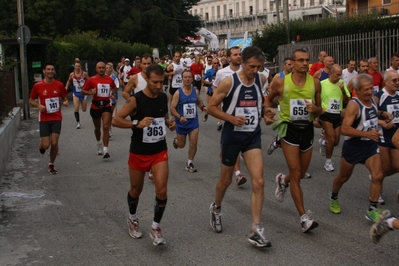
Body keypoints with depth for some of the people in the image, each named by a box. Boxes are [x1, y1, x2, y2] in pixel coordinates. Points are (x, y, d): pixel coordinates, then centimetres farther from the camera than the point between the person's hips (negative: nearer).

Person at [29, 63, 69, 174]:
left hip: (57, 118, 1)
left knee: (54, 143, -5)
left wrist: (65, 102, -12)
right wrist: (38, 105, -15)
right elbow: (31, 100, 5)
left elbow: (64, 98, 12)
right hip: (44, 119, -1)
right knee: (46, 145, -5)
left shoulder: (59, 85, -2)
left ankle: (51, 165, 18)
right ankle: (41, 145, 35)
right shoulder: (37, 86, -6)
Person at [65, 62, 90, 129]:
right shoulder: (72, 74, -3)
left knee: (84, 109, 7)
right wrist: (66, 87, 3)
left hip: (83, 93, -1)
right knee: (76, 108, -14)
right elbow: (69, 81, 16)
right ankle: (78, 123, 0)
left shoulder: (84, 73, -10)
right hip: (76, 93, 1)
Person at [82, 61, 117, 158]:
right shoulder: (91, 79, -4)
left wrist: (112, 93, 2)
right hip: (95, 105, 0)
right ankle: (99, 143, 44)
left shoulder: (110, 79, 3)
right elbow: (83, 91, -1)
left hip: (106, 105, 0)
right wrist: (90, 92, -20)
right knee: (97, 127, 17)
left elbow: (114, 88, 23)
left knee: (106, 127, -14)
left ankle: (105, 150, -15)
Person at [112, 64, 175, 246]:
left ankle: (155, 227, 7)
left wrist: (169, 123, -3)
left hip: (160, 151, 3)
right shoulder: (135, 100, -17)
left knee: (162, 191, -11)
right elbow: (115, 120, -19)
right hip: (139, 153, -3)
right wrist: (137, 124, -34)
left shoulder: (164, 97, -1)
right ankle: (132, 218, 44)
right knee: (136, 190, 15)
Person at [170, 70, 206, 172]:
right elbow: (172, 108, -14)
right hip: (182, 123, -2)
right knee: (181, 145, 15)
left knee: (193, 143, -5)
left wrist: (203, 107, -7)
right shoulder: (178, 93, -13)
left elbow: (199, 102, 16)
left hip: (193, 122, 2)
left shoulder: (196, 91, -2)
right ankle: (176, 140, 52)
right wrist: (179, 117, -30)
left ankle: (189, 163, 13)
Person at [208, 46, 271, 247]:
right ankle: (216, 208, 45)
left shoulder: (262, 80, -2)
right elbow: (211, 107, -11)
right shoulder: (228, 82, -15)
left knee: (258, 182, -10)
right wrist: (231, 118, -22)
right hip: (232, 137, -2)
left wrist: (262, 109, 9)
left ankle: (256, 231, -5)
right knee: (226, 180, 14)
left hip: (253, 137, 3)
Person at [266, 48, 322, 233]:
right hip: (289, 129, -4)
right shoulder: (281, 82, -7)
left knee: (300, 174, 15)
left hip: (307, 129, 4)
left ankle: (282, 180, 51)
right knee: (296, 174, -8)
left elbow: (319, 111, 8)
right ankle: (304, 218, -3)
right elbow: (268, 100, 10)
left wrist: (315, 109, -15)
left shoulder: (315, 83, 0)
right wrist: (268, 111, -10)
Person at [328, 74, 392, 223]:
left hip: (371, 145, 6)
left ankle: (372, 210, 1)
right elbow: (344, 129, -31)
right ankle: (333, 198, 42)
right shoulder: (354, 105, -22)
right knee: (343, 177, 13)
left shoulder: (373, 100, 2)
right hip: (353, 146, -5)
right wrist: (367, 134, -36)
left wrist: (382, 114, 4)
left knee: (378, 176, -10)